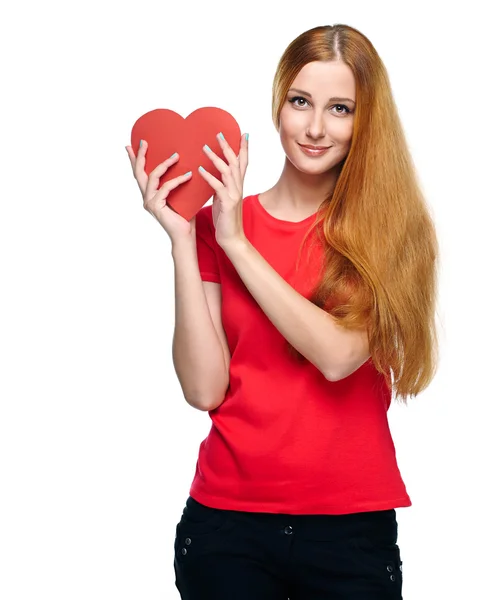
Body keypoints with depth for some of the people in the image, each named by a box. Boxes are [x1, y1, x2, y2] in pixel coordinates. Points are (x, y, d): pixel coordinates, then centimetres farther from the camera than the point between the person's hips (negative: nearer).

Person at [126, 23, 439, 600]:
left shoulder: (391, 228, -2)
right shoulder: (213, 224, 1)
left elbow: (337, 355, -17)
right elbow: (204, 389, -8)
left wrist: (236, 241, -13)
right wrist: (182, 239, -12)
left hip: (352, 525, -1)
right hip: (226, 516, 1)